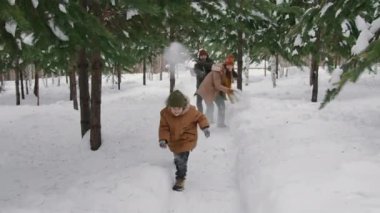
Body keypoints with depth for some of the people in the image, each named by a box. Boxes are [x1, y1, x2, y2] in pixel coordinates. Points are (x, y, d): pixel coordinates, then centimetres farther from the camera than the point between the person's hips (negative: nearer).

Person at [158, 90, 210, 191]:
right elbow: (164, 127, -14)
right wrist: (163, 139, -27)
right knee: (177, 157, 27)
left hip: (187, 140, -4)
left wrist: (205, 127, -22)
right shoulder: (165, 113, -23)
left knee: (182, 160, -12)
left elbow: (201, 117, -8)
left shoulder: (191, 111, -26)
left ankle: (180, 179, 6)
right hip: (173, 141, 4)